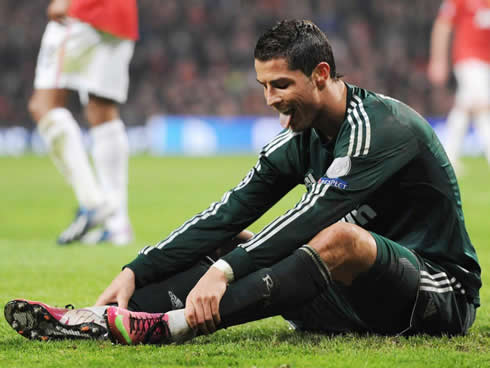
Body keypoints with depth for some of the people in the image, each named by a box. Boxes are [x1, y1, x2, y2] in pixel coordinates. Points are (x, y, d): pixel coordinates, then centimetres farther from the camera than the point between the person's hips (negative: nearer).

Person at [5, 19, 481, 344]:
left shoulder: (380, 126, -18)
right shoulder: (300, 138, 7)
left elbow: (312, 216, -29)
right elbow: (231, 212, 1)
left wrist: (226, 270, -38)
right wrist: (135, 272, -10)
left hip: (441, 294, -8)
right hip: (364, 303, 8)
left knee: (339, 238, -36)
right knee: (233, 245, -4)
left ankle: (176, 325, -47)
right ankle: (98, 320, -23)